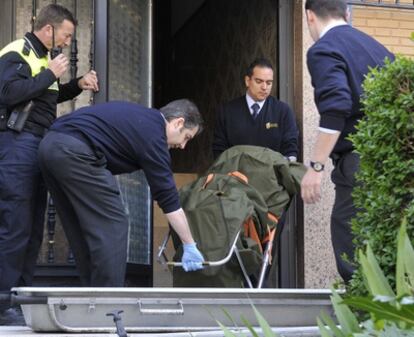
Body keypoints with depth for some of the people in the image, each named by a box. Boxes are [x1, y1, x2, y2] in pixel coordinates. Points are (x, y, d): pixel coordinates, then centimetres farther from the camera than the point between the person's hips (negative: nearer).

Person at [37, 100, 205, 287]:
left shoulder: (140, 118, 27)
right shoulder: (153, 133, 1)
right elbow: (168, 198, 2)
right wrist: (190, 246, 8)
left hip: (50, 145, 10)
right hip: (72, 151, -10)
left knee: (83, 230, 16)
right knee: (111, 227, -2)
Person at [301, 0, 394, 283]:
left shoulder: (323, 50, -4)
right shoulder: (375, 46, 19)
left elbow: (336, 110, -19)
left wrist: (316, 166, -18)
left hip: (360, 162, -8)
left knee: (353, 253, -6)